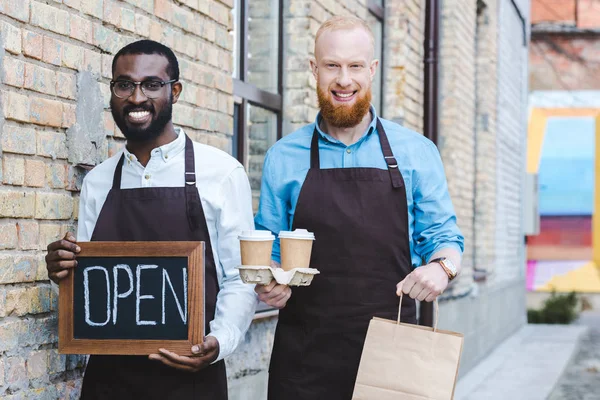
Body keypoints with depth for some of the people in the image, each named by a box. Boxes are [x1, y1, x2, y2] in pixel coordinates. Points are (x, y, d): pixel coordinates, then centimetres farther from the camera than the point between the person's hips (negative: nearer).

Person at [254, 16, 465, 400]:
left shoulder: (417, 152, 6)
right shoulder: (283, 157, 7)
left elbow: (442, 235, 9)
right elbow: (269, 249, 13)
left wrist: (442, 266, -13)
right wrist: (268, 283, -9)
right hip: (305, 352, 0)